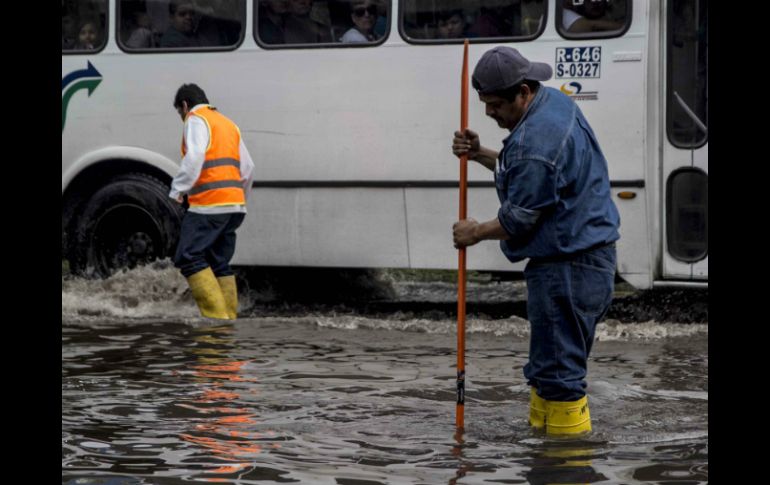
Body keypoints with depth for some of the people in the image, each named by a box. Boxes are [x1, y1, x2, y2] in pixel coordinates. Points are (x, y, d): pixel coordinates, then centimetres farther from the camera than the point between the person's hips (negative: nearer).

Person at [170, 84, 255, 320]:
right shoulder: (228, 124, 26)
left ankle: (216, 314, -21)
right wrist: (241, 199, 35)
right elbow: (247, 168, 24)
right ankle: (230, 316, 6)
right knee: (219, 263, 11)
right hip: (234, 205, 9)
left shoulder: (196, 120, 0)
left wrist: (178, 190, -17)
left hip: (209, 203, -9)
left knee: (188, 258, -11)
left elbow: (194, 157, -18)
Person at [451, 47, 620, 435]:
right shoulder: (554, 102, 11)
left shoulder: (536, 138, -23)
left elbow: (519, 219, -16)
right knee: (545, 369, 15)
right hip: (589, 255, 11)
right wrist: (479, 155, 11)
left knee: (558, 369, -7)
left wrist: (475, 233, 2)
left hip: (567, 267, -11)